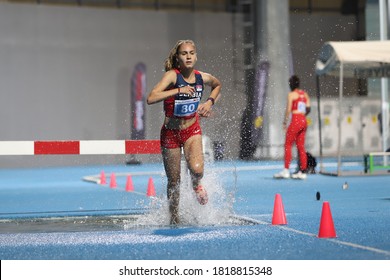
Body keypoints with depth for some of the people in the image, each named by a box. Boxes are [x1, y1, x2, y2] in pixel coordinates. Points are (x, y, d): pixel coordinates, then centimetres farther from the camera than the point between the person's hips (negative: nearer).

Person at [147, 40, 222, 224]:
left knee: (197, 169, -24)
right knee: (174, 181, 8)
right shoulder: (172, 75, -20)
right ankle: (174, 219, 31)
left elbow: (217, 85, 18)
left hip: (192, 130, 2)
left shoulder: (203, 77, -8)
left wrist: (210, 102, 1)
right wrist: (179, 90, -37)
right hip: (171, 133, -2)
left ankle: (196, 186, 15)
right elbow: (151, 99, -35)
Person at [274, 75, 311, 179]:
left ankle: (286, 170, -12)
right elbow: (308, 109, 11)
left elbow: (288, 109, -9)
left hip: (295, 121, -7)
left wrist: (285, 122, -4)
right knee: (301, 147, 9)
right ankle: (302, 172, 7)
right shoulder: (305, 94, 14)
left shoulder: (292, 94, -5)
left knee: (288, 145, -4)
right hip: (304, 122, 7)